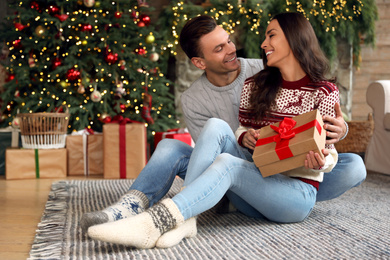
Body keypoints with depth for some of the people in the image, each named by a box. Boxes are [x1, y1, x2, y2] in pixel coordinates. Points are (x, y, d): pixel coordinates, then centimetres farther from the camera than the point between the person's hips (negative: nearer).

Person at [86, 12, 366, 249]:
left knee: (226, 163, -34)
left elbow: (329, 153, -1)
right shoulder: (256, 85, 13)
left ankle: (157, 222, -53)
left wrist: (319, 162, -25)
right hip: (256, 181, 4)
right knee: (216, 126, -21)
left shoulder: (324, 93, 0)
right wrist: (245, 137, -7)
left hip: (298, 191, -4)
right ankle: (183, 218, -38)